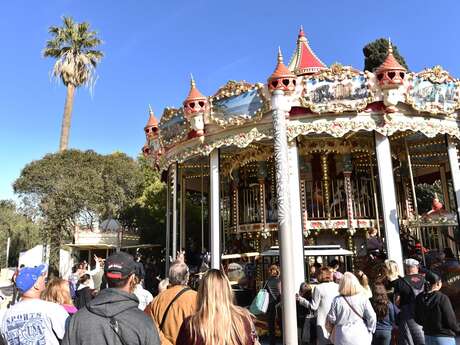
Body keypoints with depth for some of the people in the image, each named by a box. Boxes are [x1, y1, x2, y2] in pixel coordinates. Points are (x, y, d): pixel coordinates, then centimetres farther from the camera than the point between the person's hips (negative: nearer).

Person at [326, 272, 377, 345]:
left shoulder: (337, 300, -9)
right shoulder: (363, 298, -9)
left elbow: (331, 319, -3)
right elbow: (371, 317, -9)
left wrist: (332, 331, 16)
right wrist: (370, 330, 8)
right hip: (360, 338, 0)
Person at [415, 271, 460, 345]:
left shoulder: (419, 298, -3)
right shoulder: (442, 298, -20)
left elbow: (418, 320, 4)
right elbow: (450, 320, -15)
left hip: (428, 337, 6)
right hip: (444, 338, -5)